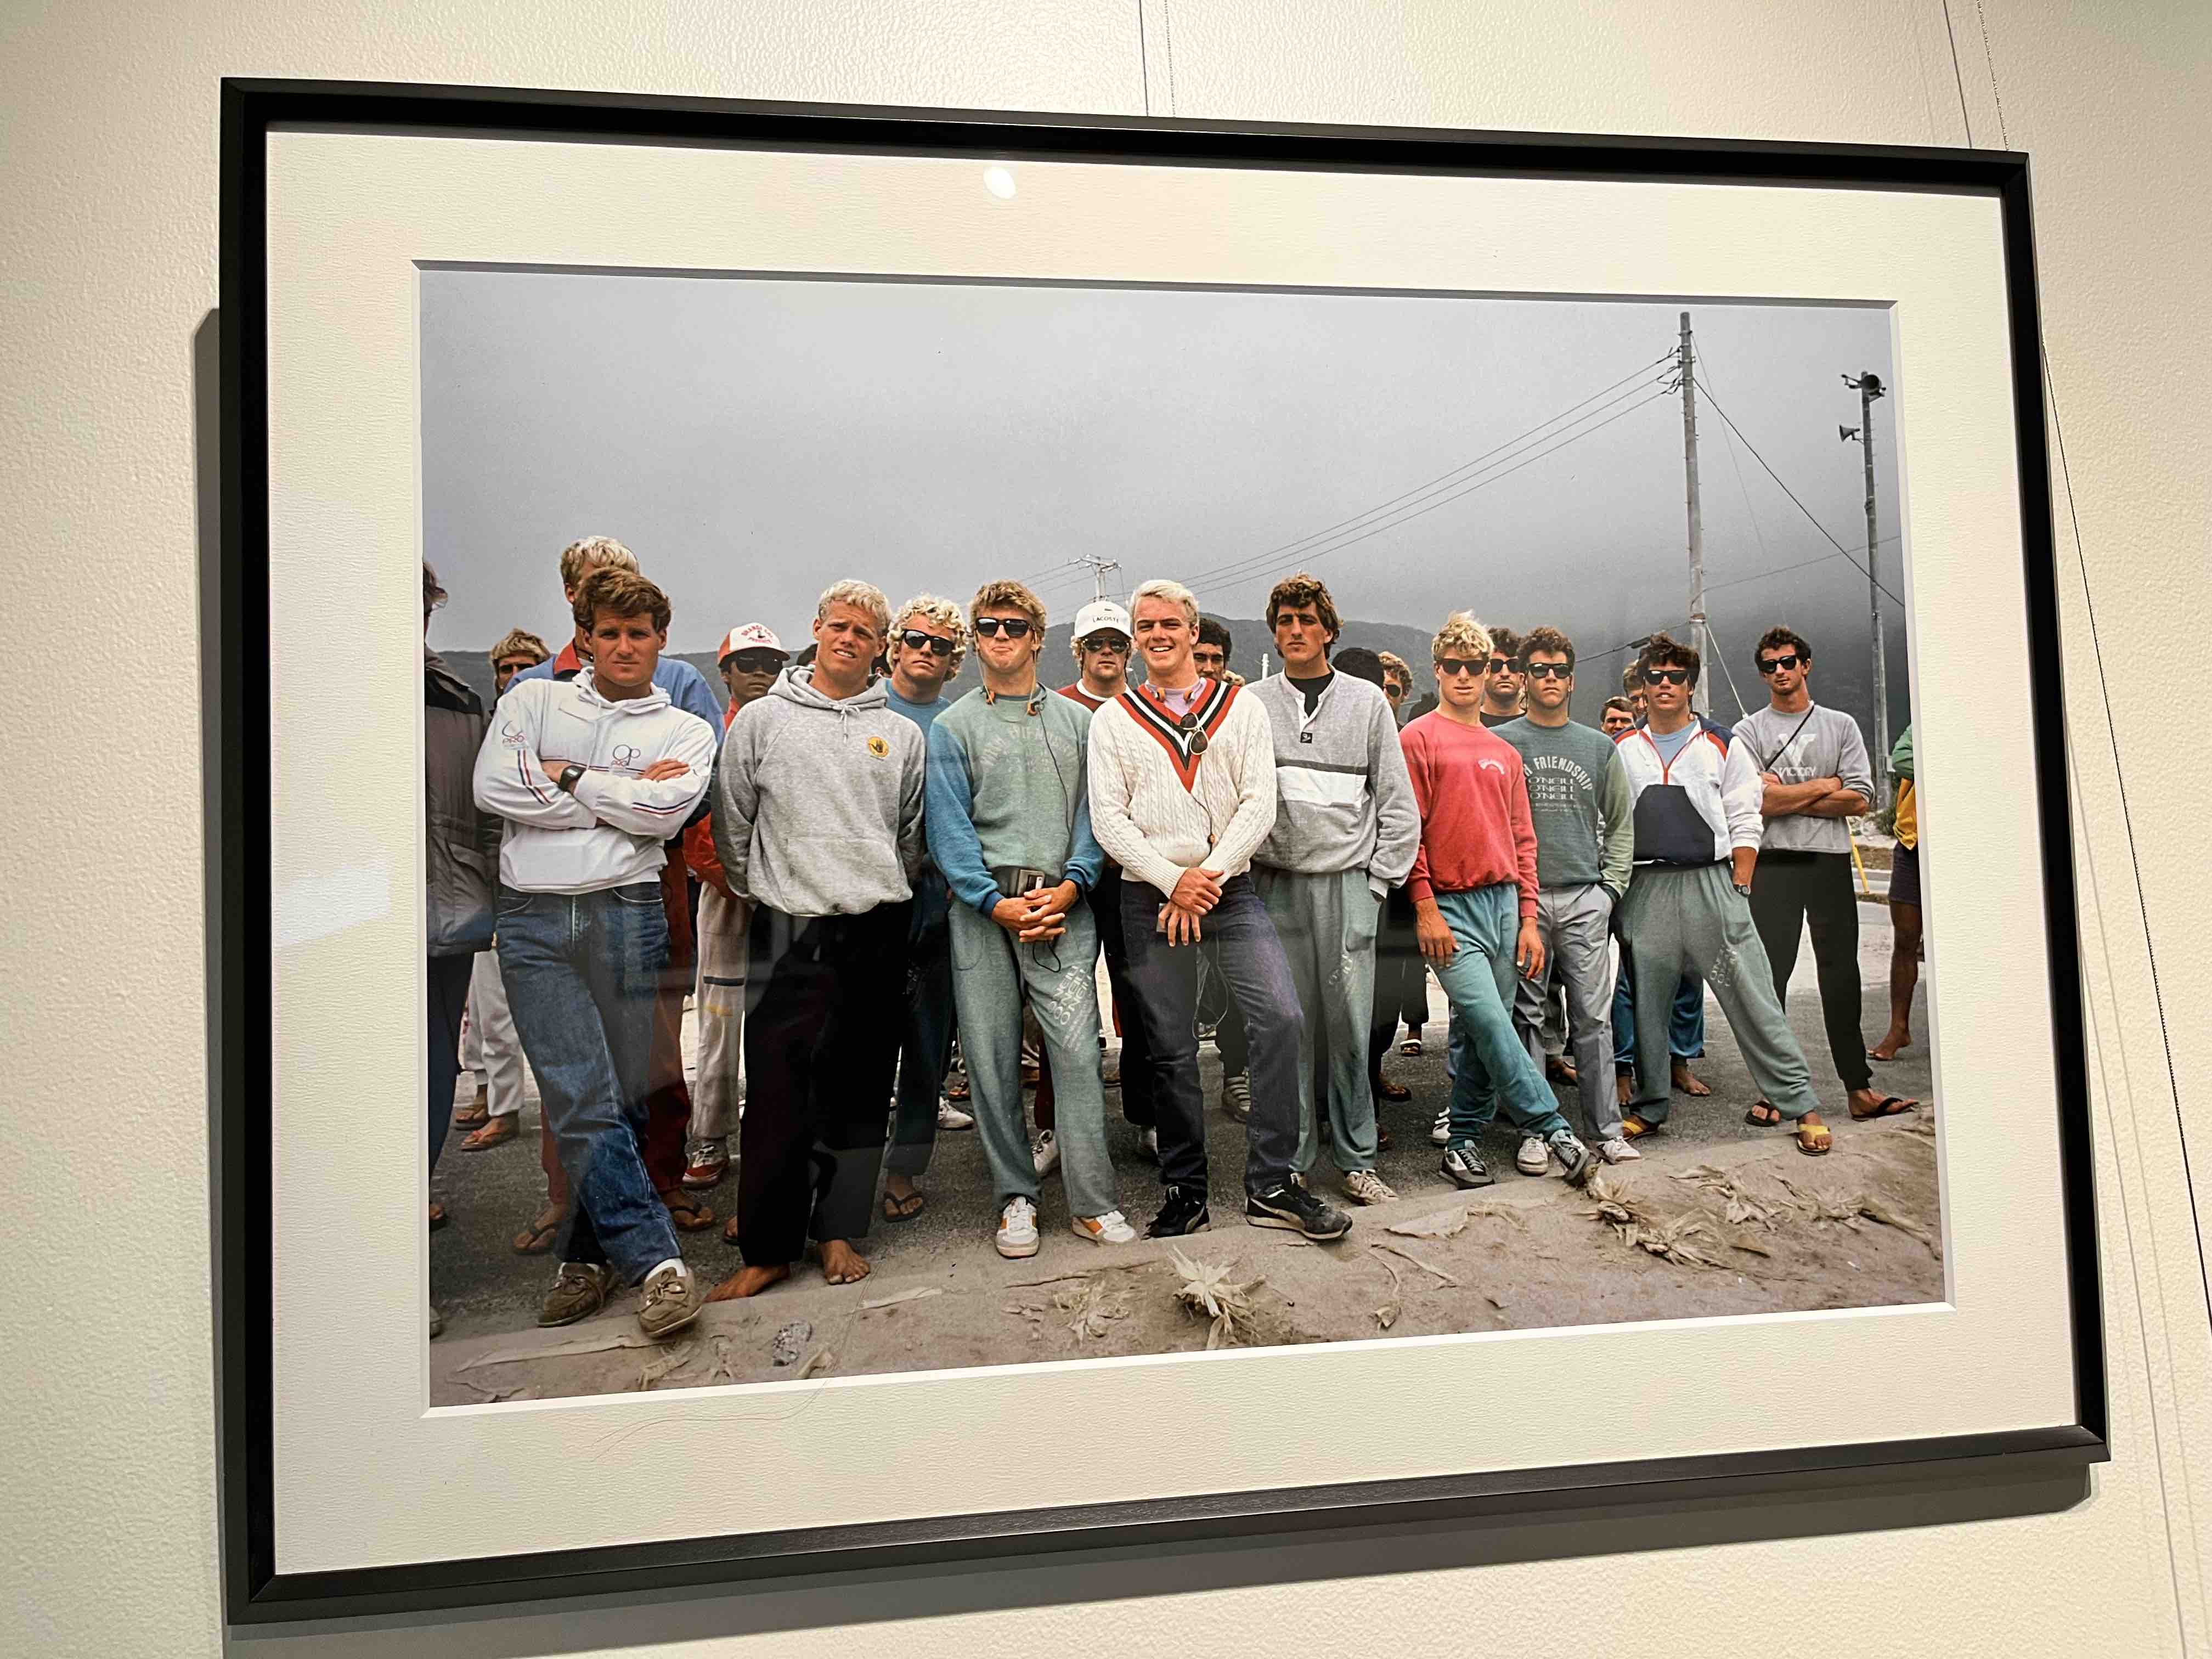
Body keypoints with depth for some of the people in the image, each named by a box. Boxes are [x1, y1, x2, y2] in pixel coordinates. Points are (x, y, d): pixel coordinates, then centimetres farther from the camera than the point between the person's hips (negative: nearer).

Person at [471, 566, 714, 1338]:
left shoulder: (686, 731, 12)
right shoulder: (534, 699, 13)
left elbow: (665, 810, -8)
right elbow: (493, 785, -4)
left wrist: (568, 777, -2)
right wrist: (619, 795, -4)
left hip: (627, 915, 0)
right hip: (534, 921, 0)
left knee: (624, 1098, 4)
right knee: (582, 1101, -9)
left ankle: (588, 1252, 21)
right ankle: (656, 1260, -5)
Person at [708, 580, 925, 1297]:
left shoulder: (901, 733, 11)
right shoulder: (761, 719, 6)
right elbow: (731, 824, 8)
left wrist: (888, 897, 13)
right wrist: (756, 891, 9)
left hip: (879, 931, 2)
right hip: (791, 928, -2)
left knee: (860, 1089, 7)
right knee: (778, 1090, -4)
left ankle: (839, 1230, 19)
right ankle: (767, 1245, 7)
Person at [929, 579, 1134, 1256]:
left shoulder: (1076, 721, 14)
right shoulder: (952, 728, 9)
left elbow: (1093, 812, 8)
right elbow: (949, 827, 0)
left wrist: (1070, 885, -9)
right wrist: (999, 903, -11)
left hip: (1061, 905, 0)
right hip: (984, 910, 0)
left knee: (1076, 1048, -8)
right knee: (992, 1059, 3)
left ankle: (1092, 1201, 1)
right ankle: (1016, 1198, 16)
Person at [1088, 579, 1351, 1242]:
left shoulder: (1242, 708, 9)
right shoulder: (1112, 719, 9)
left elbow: (1259, 804, 0)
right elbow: (1107, 817, 0)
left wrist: (1209, 875, -13)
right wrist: (1172, 881, -11)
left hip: (1230, 889, 0)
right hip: (1149, 896, 0)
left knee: (1280, 1017, -15)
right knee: (1171, 1050, 4)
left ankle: (1270, 1185, -3)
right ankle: (1185, 1191, 18)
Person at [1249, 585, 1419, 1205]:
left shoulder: (1367, 700, 8)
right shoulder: (1252, 704, 8)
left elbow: (1397, 802, 7)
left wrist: (1380, 880, 1)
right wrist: (1243, 869, -2)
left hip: (1349, 882, 0)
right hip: (1276, 882, 0)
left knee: (1349, 1022, -1)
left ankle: (1357, 1159, 11)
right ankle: (1292, 1159, 11)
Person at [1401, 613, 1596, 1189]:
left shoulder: (1505, 753, 17)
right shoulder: (1419, 738, 0)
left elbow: (1523, 840, 17)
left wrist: (1528, 918, 9)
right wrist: (1426, 909, -12)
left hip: (1503, 903, 6)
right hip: (1451, 908, -5)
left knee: (1477, 1034, 8)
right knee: (1489, 1023, -15)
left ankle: (1463, 1142, 16)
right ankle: (1552, 1130, -9)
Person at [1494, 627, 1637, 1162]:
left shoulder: (1599, 746, 13)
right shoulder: (1502, 742, 5)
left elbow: (1620, 824, 17)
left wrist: (1611, 887, 5)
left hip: (1586, 899, 2)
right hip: (1522, 897, -2)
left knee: (1593, 1017, 3)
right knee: (1527, 1017, 2)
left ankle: (1606, 1129, 10)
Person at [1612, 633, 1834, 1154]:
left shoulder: (1723, 746, 6)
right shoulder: (1623, 751, 10)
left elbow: (1745, 825, 5)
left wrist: (1739, 890, -2)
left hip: (1712, 880, -2)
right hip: (1646, 889, 2)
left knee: (1752, 997, -2)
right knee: (1646, 1001, 7)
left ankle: (1800, 1105, 5)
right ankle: (1647, 1107, 19)